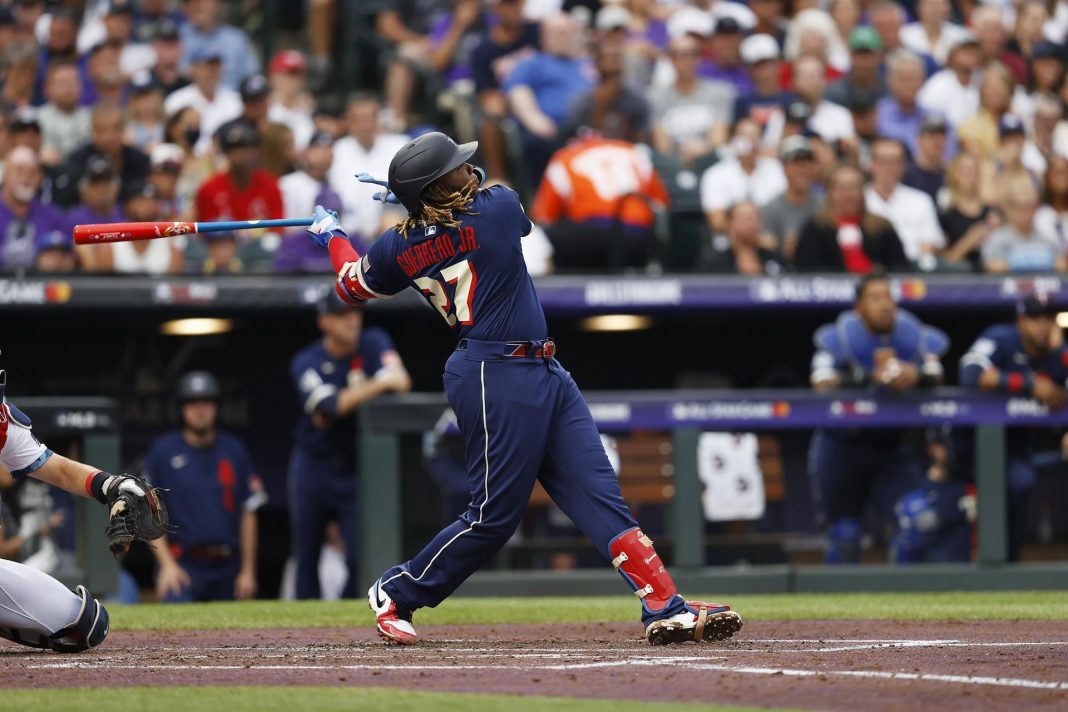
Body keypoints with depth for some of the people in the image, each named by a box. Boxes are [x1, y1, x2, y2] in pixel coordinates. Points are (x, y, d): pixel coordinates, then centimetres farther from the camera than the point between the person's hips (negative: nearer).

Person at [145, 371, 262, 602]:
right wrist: (167, 564, -8)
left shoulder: (235, 450, 10)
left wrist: (248, 570, 6)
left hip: (227, 566, 4)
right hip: (183, 565, -4)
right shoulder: (162, 451, 2)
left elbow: (248, 513, 11)